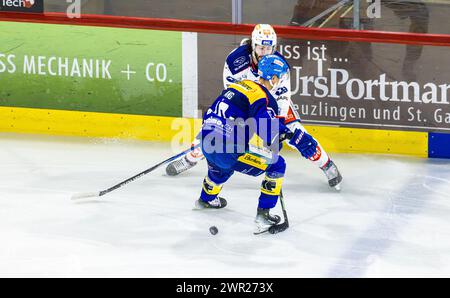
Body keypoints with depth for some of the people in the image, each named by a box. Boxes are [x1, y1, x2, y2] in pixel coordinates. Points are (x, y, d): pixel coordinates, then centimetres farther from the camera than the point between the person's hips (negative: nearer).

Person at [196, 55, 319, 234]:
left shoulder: (239, 85, 15)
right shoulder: (264, 98, -11)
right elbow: (269, 127, -26)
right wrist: (296, 138, -23)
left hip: (207, 143, 9)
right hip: (228, 150, -8)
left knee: (222, 164, 42)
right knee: (277, 165, 1)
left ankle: (206, 198, 67)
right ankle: (263, 215, -1)